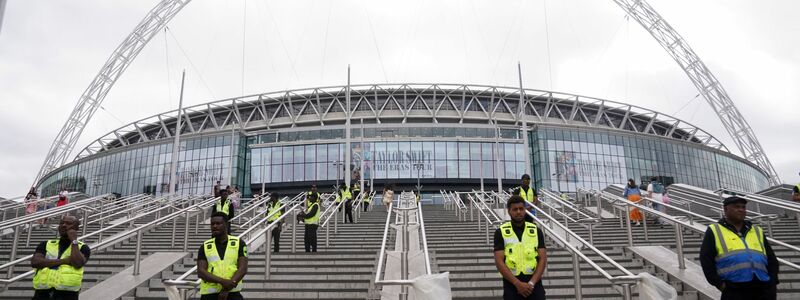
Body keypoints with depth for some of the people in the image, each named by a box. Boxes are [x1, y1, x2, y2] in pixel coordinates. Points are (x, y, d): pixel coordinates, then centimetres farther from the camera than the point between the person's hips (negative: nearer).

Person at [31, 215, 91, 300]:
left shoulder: (82, 247, 8)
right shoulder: (46, 244, 17)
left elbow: (78, 263, -12)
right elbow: (35, 262, 0)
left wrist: (74, 240, -3)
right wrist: (64, 260, -7)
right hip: (42, 293, 3)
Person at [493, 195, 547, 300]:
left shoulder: (536, 231, 6)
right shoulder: (501, 232, 0)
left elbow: (543, 259, 1)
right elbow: (499, 261, -7)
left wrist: (531, 283, -12)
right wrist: (518, 283, -16)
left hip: (534, 285, 2)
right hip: (512, 286, -1)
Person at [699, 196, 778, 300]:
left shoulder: (757, 231, 22)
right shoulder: (715, 231, 7)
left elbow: (772, 259, 21)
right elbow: (706, 259, 1)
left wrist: (772, 283, 8)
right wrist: (718, 283, -7)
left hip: (763, 289, 5)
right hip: (734, 290, -4)